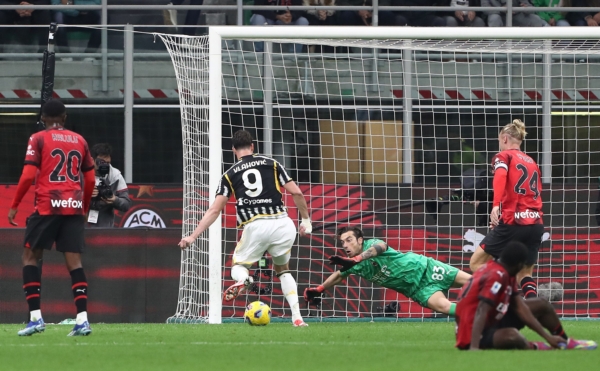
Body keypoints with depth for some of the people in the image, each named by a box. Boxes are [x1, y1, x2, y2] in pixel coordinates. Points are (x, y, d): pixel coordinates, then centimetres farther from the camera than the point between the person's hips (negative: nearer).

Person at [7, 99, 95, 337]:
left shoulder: (39, 139, 0)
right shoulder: (79, 141, 13)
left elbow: (28, 176, -8)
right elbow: (90, 179, 14)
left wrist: (14, 206, 0)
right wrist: (85, 207, 27)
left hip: (47, 206, -4)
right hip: (74, 207, 4)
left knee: (30, 256, 8)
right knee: (74, 261, 2)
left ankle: (35, 317, -2)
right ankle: (82, 319, -9)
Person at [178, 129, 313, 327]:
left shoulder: (230, 174, 11)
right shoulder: (271, 164, 11)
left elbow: (214, 210, 6)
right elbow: (297, 193, 7)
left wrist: (193, 236, 8)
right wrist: (306, 219, 21)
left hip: (255, 227, -1)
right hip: (282, 222, 1)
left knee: (239, 265, 20)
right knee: (283, 270, 23)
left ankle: (242, 280, -20)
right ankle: (297, 317, 6)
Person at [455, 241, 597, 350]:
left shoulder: (505, 274, 6)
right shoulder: (497, 276, -24)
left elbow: (520, 307, 9)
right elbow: (481, 312, -34)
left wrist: (548, 336, 6)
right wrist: (474, 348, -44)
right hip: (473, 335, -10)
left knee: (541, 305, 17)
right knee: (511, 335, -42)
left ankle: (565, 343, 37)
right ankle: (533, 348, -9)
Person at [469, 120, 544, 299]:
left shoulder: (503, 156, 4)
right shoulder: (532, 163, 22)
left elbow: (500, 176, -18)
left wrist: (496, 205, -33)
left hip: (513, 223, -6)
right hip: (536, 224, 6)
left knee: (477, 263, 3)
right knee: (525, 273, 14)